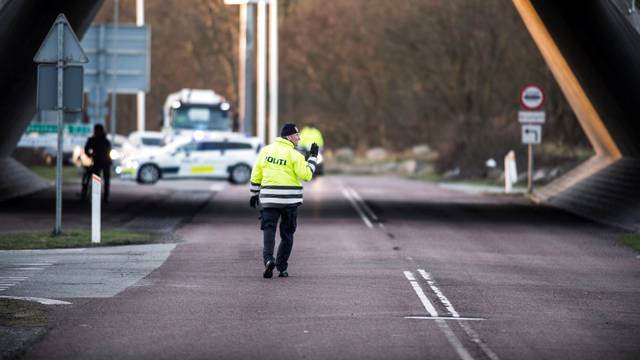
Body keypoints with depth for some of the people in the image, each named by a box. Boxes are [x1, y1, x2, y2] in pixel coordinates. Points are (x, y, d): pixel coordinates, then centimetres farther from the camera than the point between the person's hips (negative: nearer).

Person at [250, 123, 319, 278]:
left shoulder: (266, 150, 6)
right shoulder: (294, 155, -8)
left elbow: (256, 174, 9)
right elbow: (306, 175, -8)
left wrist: (254, 193, 18)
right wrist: (313, 157, 2)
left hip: (269, 199, 2)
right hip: (290, 200, -2)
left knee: (268, 229, 0)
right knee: (287, 233, 11)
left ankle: (268, 258, -26)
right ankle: (282, 267, 14)